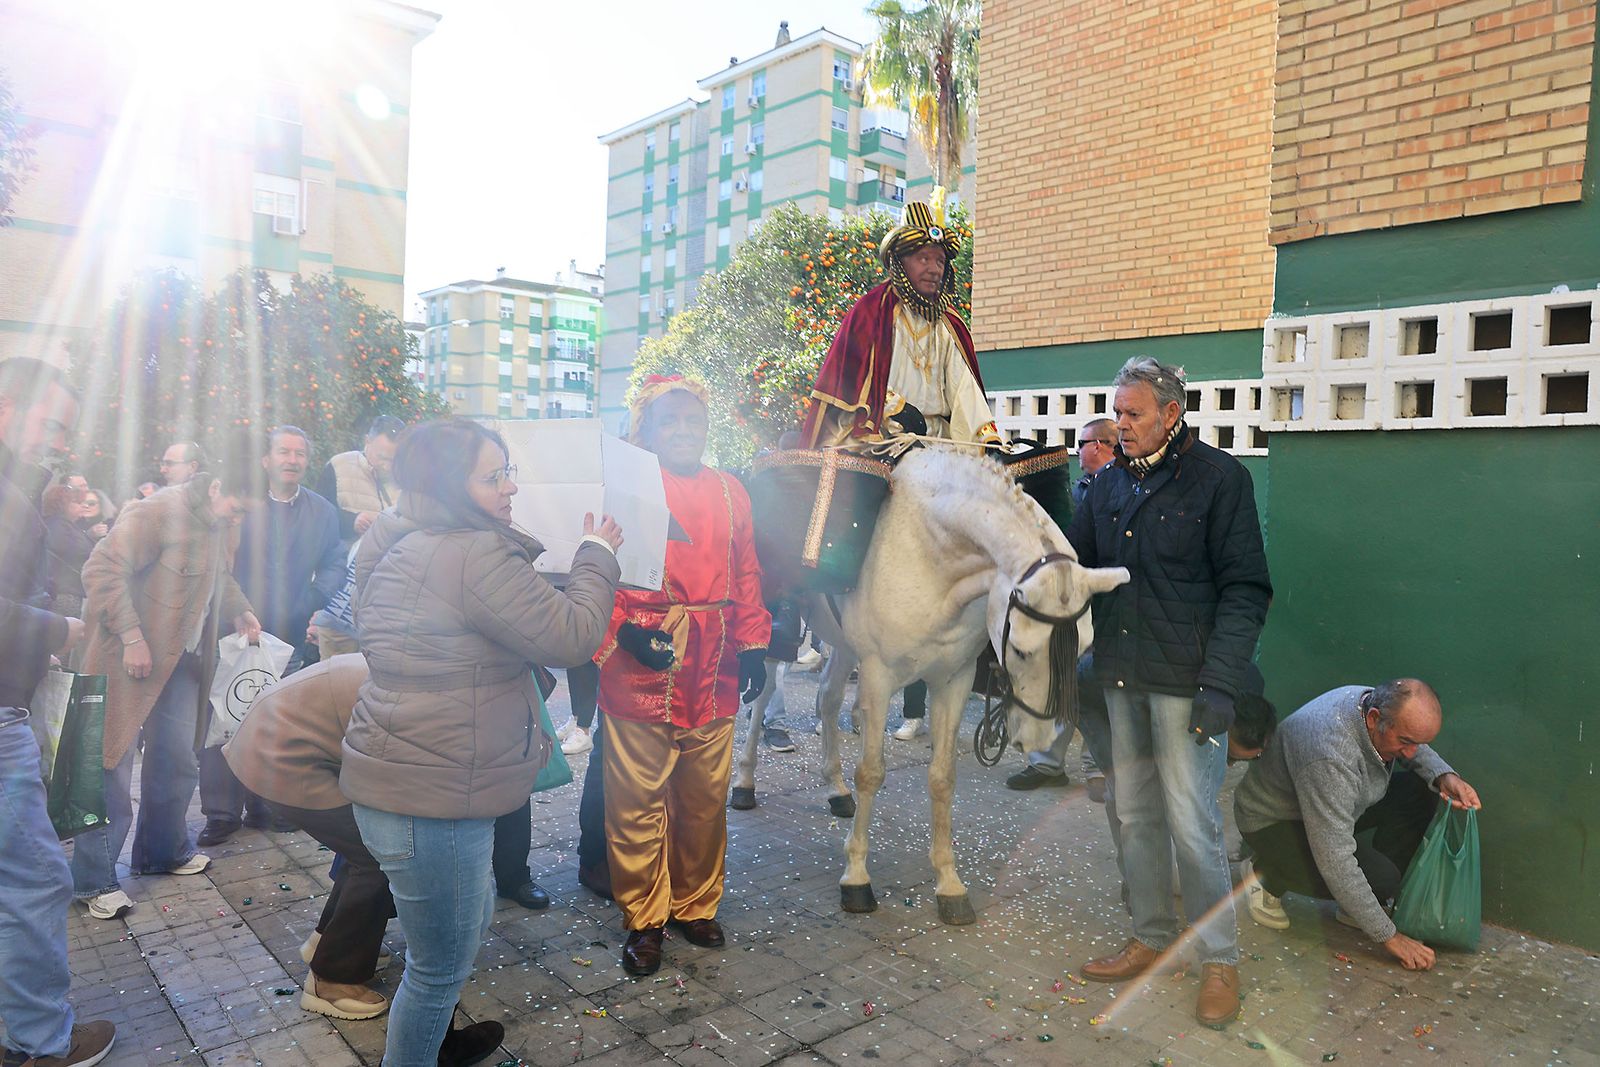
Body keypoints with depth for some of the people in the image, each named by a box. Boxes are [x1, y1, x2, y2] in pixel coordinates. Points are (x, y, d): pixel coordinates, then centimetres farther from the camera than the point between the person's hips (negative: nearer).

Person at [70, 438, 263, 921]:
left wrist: (239, 612, 3)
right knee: (113, 767, -1)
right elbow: (102, 571, -21)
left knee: (175, 763, 16)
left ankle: (164, 851, 33)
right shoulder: (158, 512, -19)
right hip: (135, 660, -8)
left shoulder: (220, 525, 6)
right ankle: (94, 880, 11)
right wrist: (132, 637, -24)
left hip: (184, 662, 8)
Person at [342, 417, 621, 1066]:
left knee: (471, 921, 29)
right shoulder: (477, 557, -23)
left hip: (391, 782, 11)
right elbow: (571, 637, -20)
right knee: (441, 968, 9)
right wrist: (596, 555, -6)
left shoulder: (399, 547, 8)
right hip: (432, 800, -11)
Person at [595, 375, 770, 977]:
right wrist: (624, 632, -20)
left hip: (712, 673, 4)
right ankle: (644, 920, 22)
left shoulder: (729, 491, 13)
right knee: (638, 801, 4)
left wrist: (752, 646, 8)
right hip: (641, 667, -4)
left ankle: (695, 905, 33)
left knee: (707, 797, 14)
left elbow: (745, 576, 14)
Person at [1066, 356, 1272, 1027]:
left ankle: (1220, 960, 17)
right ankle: (1152, 940, 30)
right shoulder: (1108, 484, 10)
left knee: (1191, 822, -2)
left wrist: (1221, 682, -16)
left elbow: (1245, 589, -9)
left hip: (1184, 680, -6)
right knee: (1135, 814, 14)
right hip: (1120, 676, 6)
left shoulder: (1220, 478, -6)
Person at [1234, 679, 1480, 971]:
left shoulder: (1378, 703, -17)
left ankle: (1380, 900, 3)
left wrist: (1445, 777, -11)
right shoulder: (1329, 756, -41)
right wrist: (1389, 937, -29)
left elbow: (1416, 749, 11)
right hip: (1272, 823, -9)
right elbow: (1336, 862, -37)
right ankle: (1267, 875, -2)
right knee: (1380, 877, -25)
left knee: (1421, 792, -6)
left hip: (1330, 804, 9)